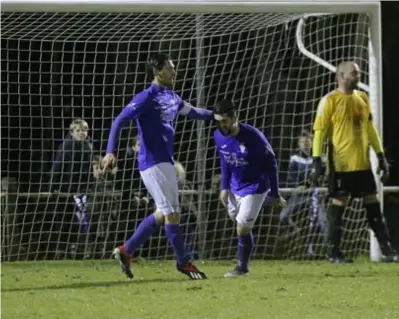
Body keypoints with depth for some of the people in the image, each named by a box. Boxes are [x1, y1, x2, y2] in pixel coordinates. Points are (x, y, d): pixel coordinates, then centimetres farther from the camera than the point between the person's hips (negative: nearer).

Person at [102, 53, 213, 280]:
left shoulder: (172, 97, 13)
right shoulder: (147, 98, -13)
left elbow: (192, 112, 31)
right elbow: (119, 122, -17)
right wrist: (110, 152, -27)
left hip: (166, 162, 9)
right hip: (153, 162, -9)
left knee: (164, 213, 13)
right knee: (171, 213, -6)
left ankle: (126, 251, 19)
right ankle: (183, 263, 2)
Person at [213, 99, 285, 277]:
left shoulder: (252, 136, -28)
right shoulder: (218, 136, -11)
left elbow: (270, 162, -17)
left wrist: (274, 194, -13)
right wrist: (224, 187, 6)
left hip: (254, 187, -6)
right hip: (235, 187, 6)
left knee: (242, 229, -5)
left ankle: (242, 268, 12)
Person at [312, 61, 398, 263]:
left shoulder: (363, 98, 12)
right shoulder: (330, 100, -7)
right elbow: (319, 131, -9)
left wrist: (381, 156, 14)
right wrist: (317, 161, -15)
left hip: (362, 163, 6)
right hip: (341, 164, -6)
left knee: (373, 204, 7)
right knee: (338, 204, -1)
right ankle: (334, 252, 7)